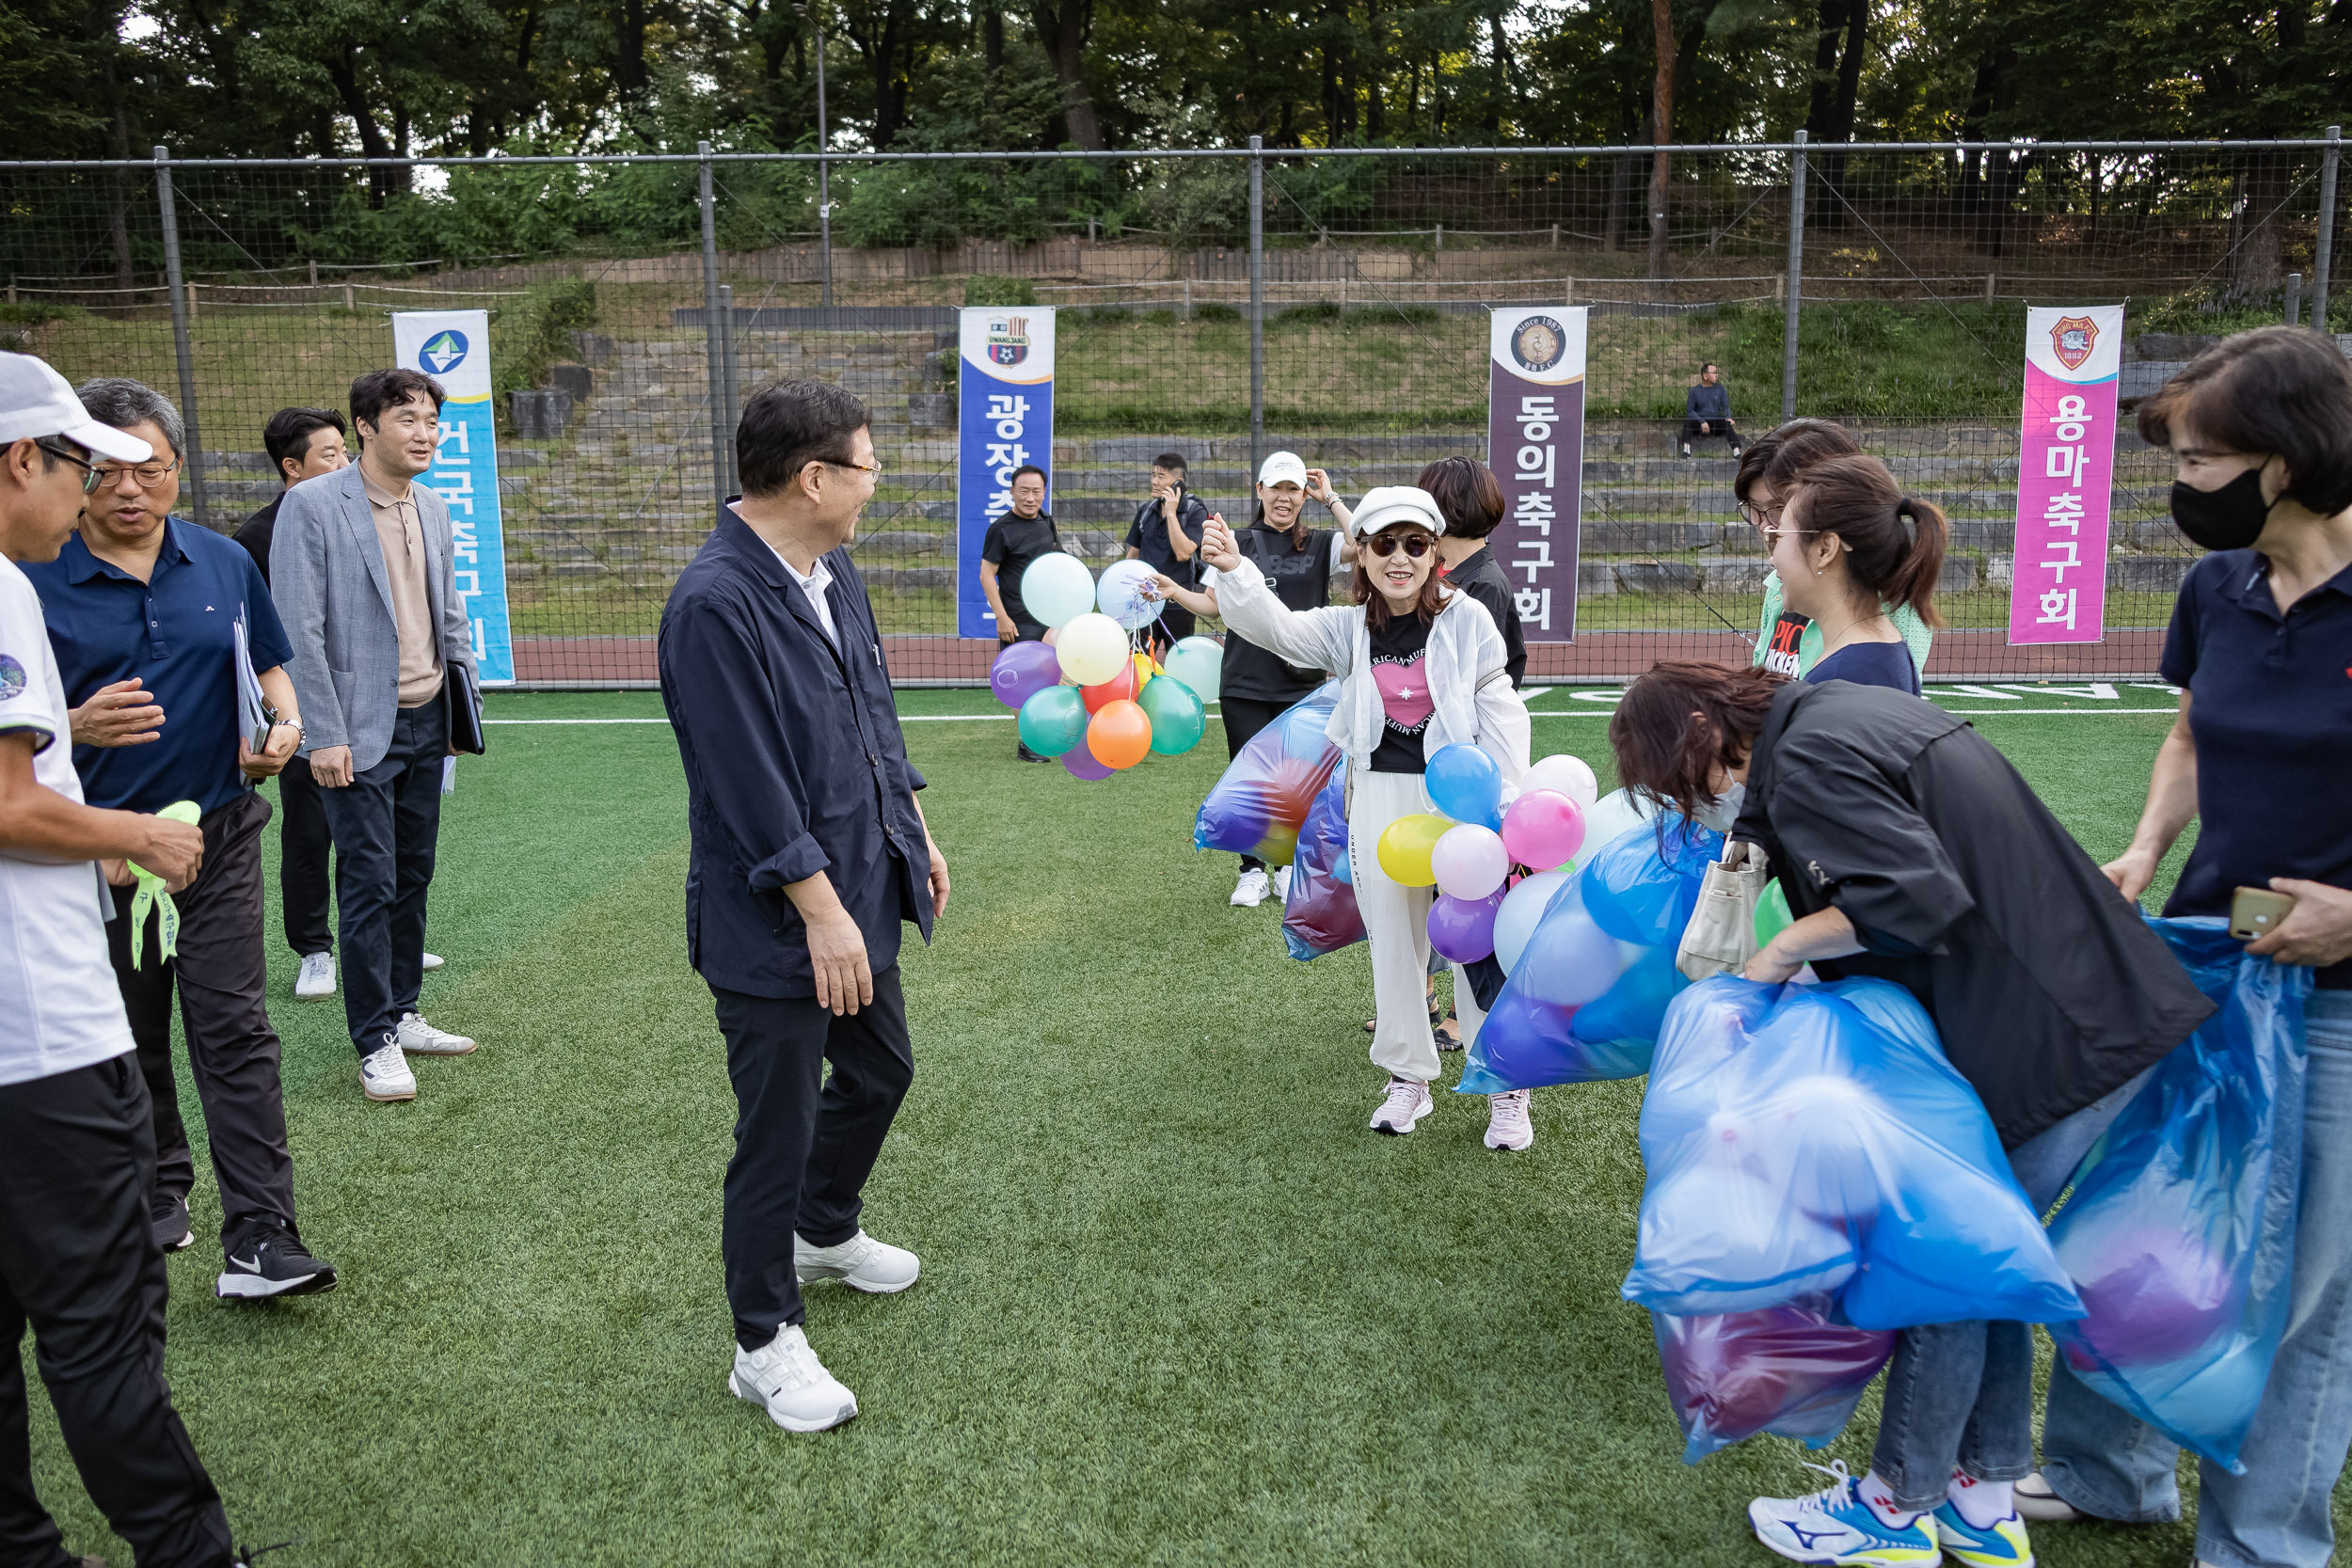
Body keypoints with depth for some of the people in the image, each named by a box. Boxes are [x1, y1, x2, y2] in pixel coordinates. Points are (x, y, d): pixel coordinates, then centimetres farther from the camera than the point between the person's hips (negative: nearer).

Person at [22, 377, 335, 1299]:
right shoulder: (36, 584, -6)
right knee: (130, 1042, 14)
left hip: (217, 836, 1)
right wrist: (78, 727, -24)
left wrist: (283, 725, -5)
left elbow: (270, 669, 16)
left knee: (235, 1032, -5)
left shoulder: (224, 563, 4)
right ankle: (156, 1195, 35)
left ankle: (259, 1239, -5)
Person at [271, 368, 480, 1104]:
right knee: (370, 885, -2)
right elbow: (299, 630, -14)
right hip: (360, 728, -6)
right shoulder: (311, 506, -11)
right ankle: (375, 1043, 9)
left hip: (426, 721, 6)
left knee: (413, 878, 13)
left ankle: (402, 1014, 26)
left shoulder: (433, 509, 9)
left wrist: (466, 700, 12)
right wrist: (324, 735, -16)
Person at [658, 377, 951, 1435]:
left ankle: (826, 1233, 51)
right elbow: (750, 783, -24)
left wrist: (915, 833, 17)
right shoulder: (716, 604, -23)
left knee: (881, 1071, 24)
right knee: (779, 1129, 4)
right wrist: (821, 911, -22)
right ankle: (766, 1346, 23)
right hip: (776, 922, -9)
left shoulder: (835, 572, 5)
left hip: (859, 888, 9)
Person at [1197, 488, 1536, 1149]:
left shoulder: (1467, 618, -4)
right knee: (1393, 942, 12)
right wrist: (1232, 571, -30)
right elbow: (1276, 626, -12)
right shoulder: (1349, 629, 3)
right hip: (1379, 797, 3)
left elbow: (1500, 712, -1)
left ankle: (1507, 1089, 17)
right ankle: (1408, 1076, 28)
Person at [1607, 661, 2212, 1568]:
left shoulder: (1808, 762, -18)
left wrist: (1785, 951, -13)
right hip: (2100, 1013, 10)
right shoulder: (1837, 712, 13)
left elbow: (1915, 897, -28)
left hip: (2052, 1042, -10)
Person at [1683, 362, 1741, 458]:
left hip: (1716, 423, 1)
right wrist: (1702, 422, -19)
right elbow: (1690, 410, -4)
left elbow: (1726, 407, 6)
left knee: (1727, 424, -31)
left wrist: (1728, 417, -18)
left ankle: (1736, 452, -43)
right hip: (1699, 424, -1)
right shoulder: (1694, 391, 3)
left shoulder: (1721, 389, 11)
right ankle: (1686, 449, -39)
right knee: (1687, 420, -31)